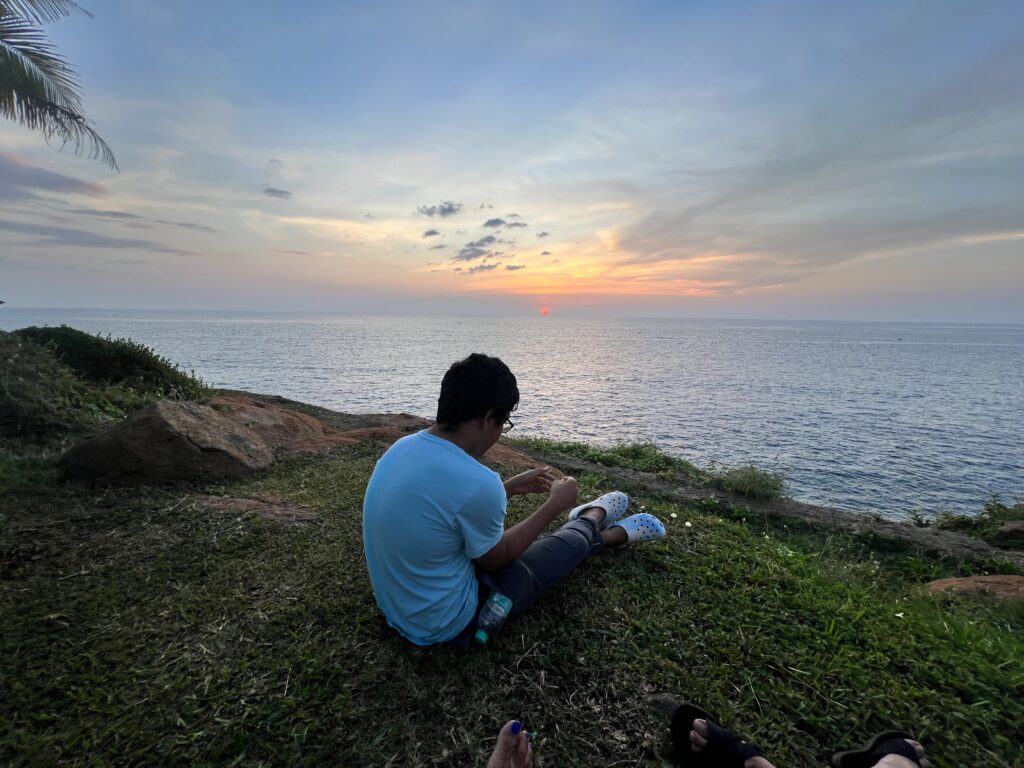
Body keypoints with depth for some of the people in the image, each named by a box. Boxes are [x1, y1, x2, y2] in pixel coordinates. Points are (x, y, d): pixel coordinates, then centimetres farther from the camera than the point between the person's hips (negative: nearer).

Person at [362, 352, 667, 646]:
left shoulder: (402, 448, -8)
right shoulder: (476, 483, -35)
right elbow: (494, 560, -15)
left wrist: (509, 488, 10)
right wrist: (556, 504, -6)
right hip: (446, 625, -6)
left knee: (533, 542, 23)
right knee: (567, 544, 13)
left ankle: (616, 533, 46)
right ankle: (594, 517, 46)